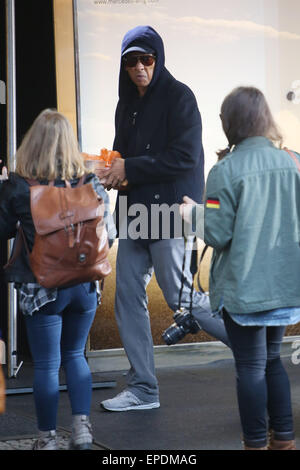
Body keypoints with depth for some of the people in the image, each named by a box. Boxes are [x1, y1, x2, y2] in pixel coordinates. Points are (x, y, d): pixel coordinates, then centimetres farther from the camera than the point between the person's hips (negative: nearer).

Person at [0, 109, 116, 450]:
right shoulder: (91, 184, -5)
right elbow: (108, 234, 0)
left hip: (40, 289, -2)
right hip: (84, 286, 3)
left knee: (46, 364, 8)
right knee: (74, 355, 21)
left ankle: (47, 438, 18)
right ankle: (82, 426, 13)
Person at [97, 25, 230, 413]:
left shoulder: (178, 96, -9)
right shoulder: (128, 104, 15)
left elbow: (184, 157, -17)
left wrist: (130, 169, -14)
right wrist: (111, 168, 0)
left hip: (169, 209, -8)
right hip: (135, 212, 8)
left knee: (181, 298, -7)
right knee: (128, 297, 6)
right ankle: (143, 389, 13)